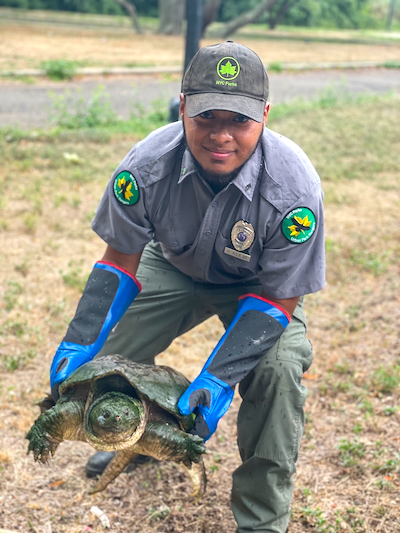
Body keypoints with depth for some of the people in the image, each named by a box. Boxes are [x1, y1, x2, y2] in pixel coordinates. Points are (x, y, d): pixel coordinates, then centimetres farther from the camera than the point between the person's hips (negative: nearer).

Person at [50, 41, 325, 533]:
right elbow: (121, 262, -15)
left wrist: (218, 378, -38)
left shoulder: (294, 187, -36)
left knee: (278, 370, -26)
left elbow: (277, 297, -27)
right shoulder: (147, 164, -29)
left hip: (259, 284, -2)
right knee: (109, 352, -4)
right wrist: (79, 342, -26)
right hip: (175, 267, 3)